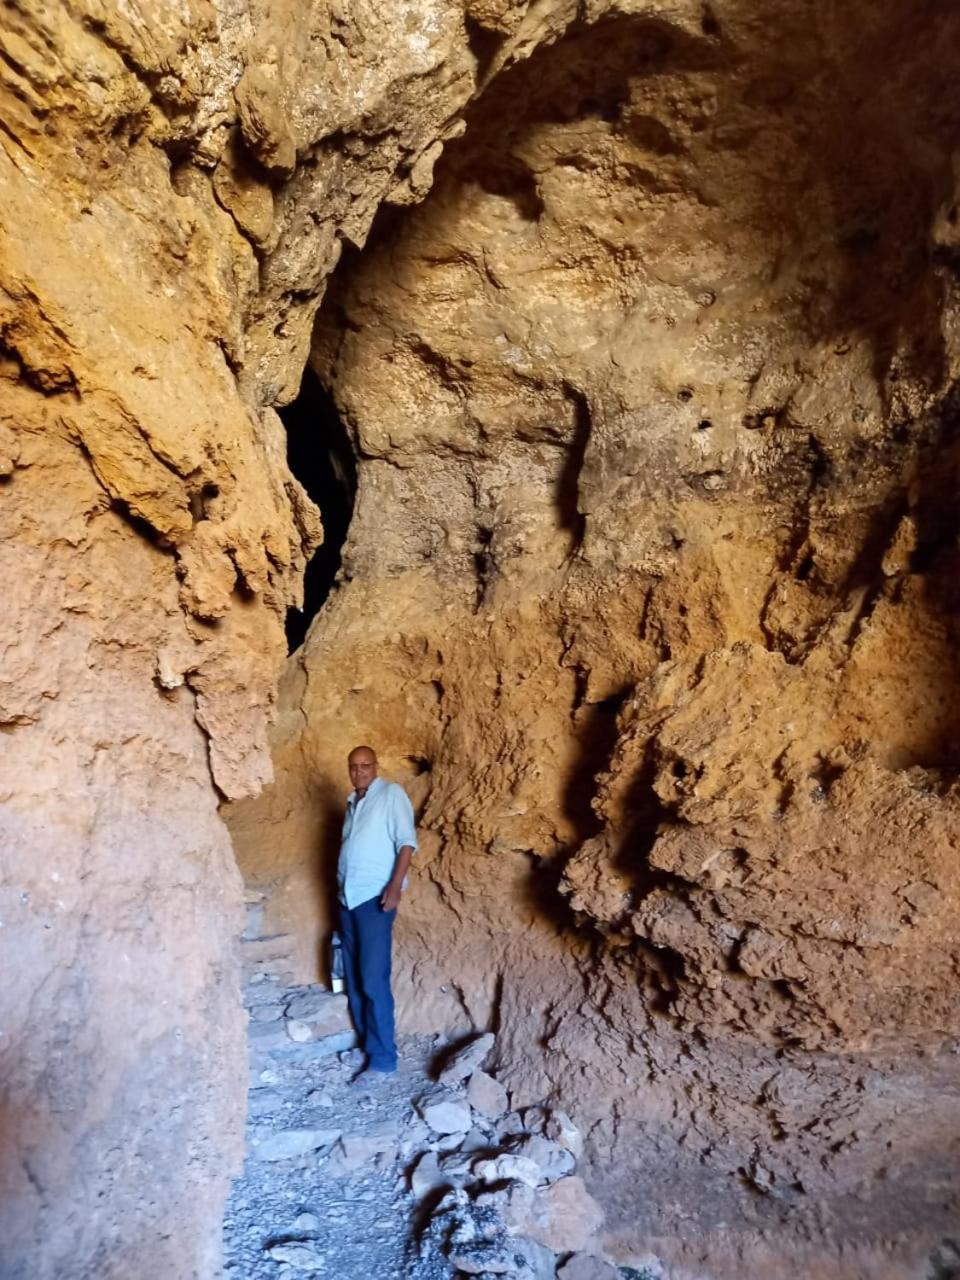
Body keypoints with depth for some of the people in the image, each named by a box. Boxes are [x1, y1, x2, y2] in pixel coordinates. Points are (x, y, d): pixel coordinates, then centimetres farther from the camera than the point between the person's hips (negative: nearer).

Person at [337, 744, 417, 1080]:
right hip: (348, 897, 8)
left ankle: (383, 1058, 0)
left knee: (373, 979, -8)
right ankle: (366, 1045, 24)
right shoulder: (352, 801, 16)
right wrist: (341, 886, 17)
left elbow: (407, 842, -12)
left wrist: (395, 885, -21)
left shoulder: (392, 793, -6)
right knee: (353, 978, 12)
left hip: (375, 896, -7)